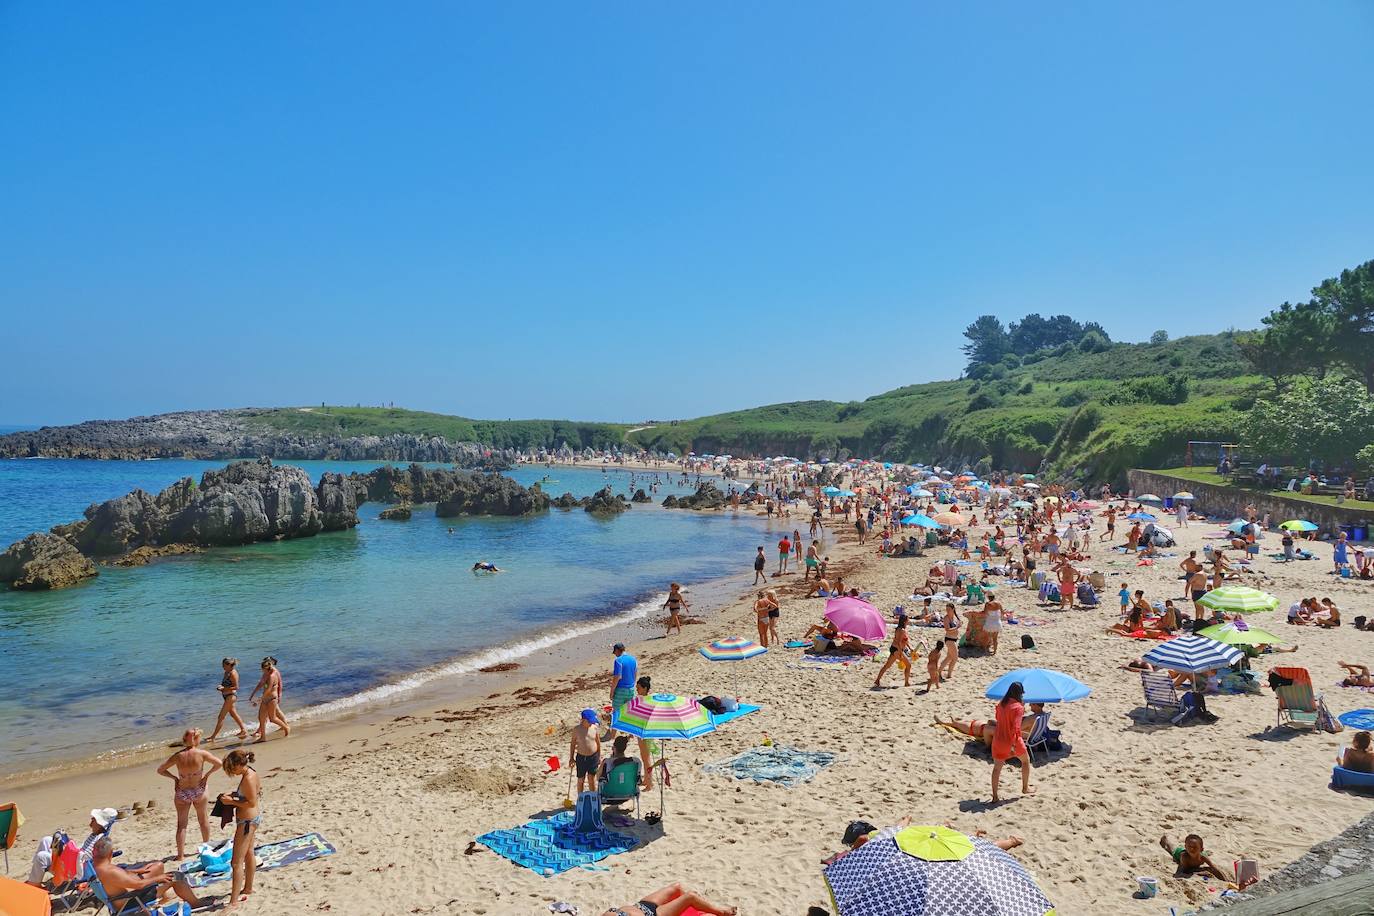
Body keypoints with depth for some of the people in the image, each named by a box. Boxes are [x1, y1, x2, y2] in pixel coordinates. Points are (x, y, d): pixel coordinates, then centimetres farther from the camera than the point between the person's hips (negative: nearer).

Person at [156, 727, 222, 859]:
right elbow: (218, 764, -14)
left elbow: (160, 770, -5)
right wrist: (207, 774, -1)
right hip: (198, 791, 0)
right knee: (203, 820, 21)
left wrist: (174, 778, 4)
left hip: (182, 793, 0)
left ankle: (181, 854, 16)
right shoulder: (202, 754, -17)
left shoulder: (178, 756, -12)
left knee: (181, 824, 15)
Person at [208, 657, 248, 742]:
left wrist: (224, 688, -25)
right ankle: (243, 729, 33)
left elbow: (236, 687, -22)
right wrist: (221, 687, 1)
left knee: (221, 716, -5)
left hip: (230, 696, -11)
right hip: (227, 696, 11)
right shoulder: (227, 672, 7)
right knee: (234, 714, 21)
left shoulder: (233, 673, -20)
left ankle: (214, 736, 1)